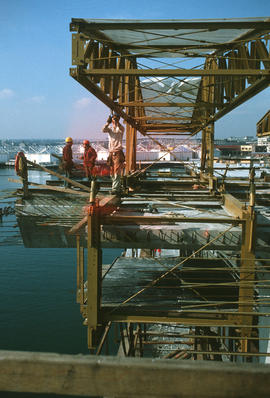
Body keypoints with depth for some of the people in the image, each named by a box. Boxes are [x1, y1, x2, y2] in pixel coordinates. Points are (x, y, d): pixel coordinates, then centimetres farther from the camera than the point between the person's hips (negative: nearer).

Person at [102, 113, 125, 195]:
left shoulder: (121, 128, 2)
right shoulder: (109, 128, 11)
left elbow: (121, 129, -23)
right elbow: (103, 130, -10)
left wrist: (117, 122, -40)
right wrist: (108, 122, -26)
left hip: (118, 152, -5)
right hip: (110, 152, 5)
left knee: (117, 171, -13)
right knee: (112, 172, 8)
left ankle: (115, 189, -18)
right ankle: (118, 188, 19)